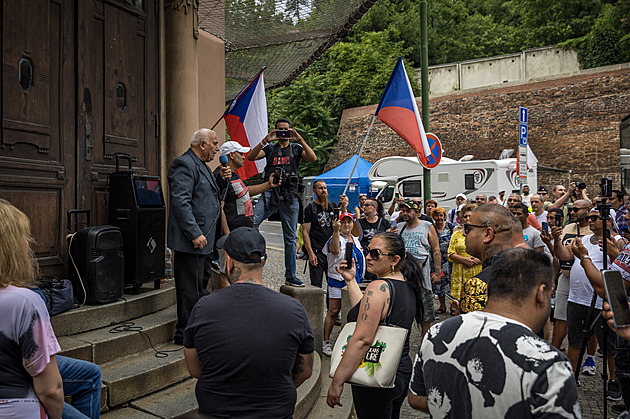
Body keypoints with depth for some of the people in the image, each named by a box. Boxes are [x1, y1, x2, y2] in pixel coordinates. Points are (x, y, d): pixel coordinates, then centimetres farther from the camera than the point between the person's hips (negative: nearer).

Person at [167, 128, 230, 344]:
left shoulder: (202, 166, 18)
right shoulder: (184, 164, -14)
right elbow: (181, 201, -23)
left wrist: (222, 179, 9)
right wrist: (195, 234, -26)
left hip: (202, 239, 11)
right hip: (190, 241, -11)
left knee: (201, 284, 20)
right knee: (190, 288, -2)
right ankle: (185, 333, 10)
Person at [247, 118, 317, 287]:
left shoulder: (296, 148, 14)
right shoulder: (270, 148, 15)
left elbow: (312, 158, -5)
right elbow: (250, 157, 0)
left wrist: (300, 139, -12)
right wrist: (265, 141, -10)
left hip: (290, 196, 0)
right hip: (270, 192, 0)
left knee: (291, 237, 4)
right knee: (251, 223, -22)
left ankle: (290, 276, 12)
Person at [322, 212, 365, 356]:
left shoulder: (356, 240, 16)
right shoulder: (336, 238, -6)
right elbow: (335, 250, -30)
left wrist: (359, 278, 21)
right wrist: (336, 231, -39)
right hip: (338, 280, -6)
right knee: (333, 311, -6)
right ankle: (326, 342, 3)